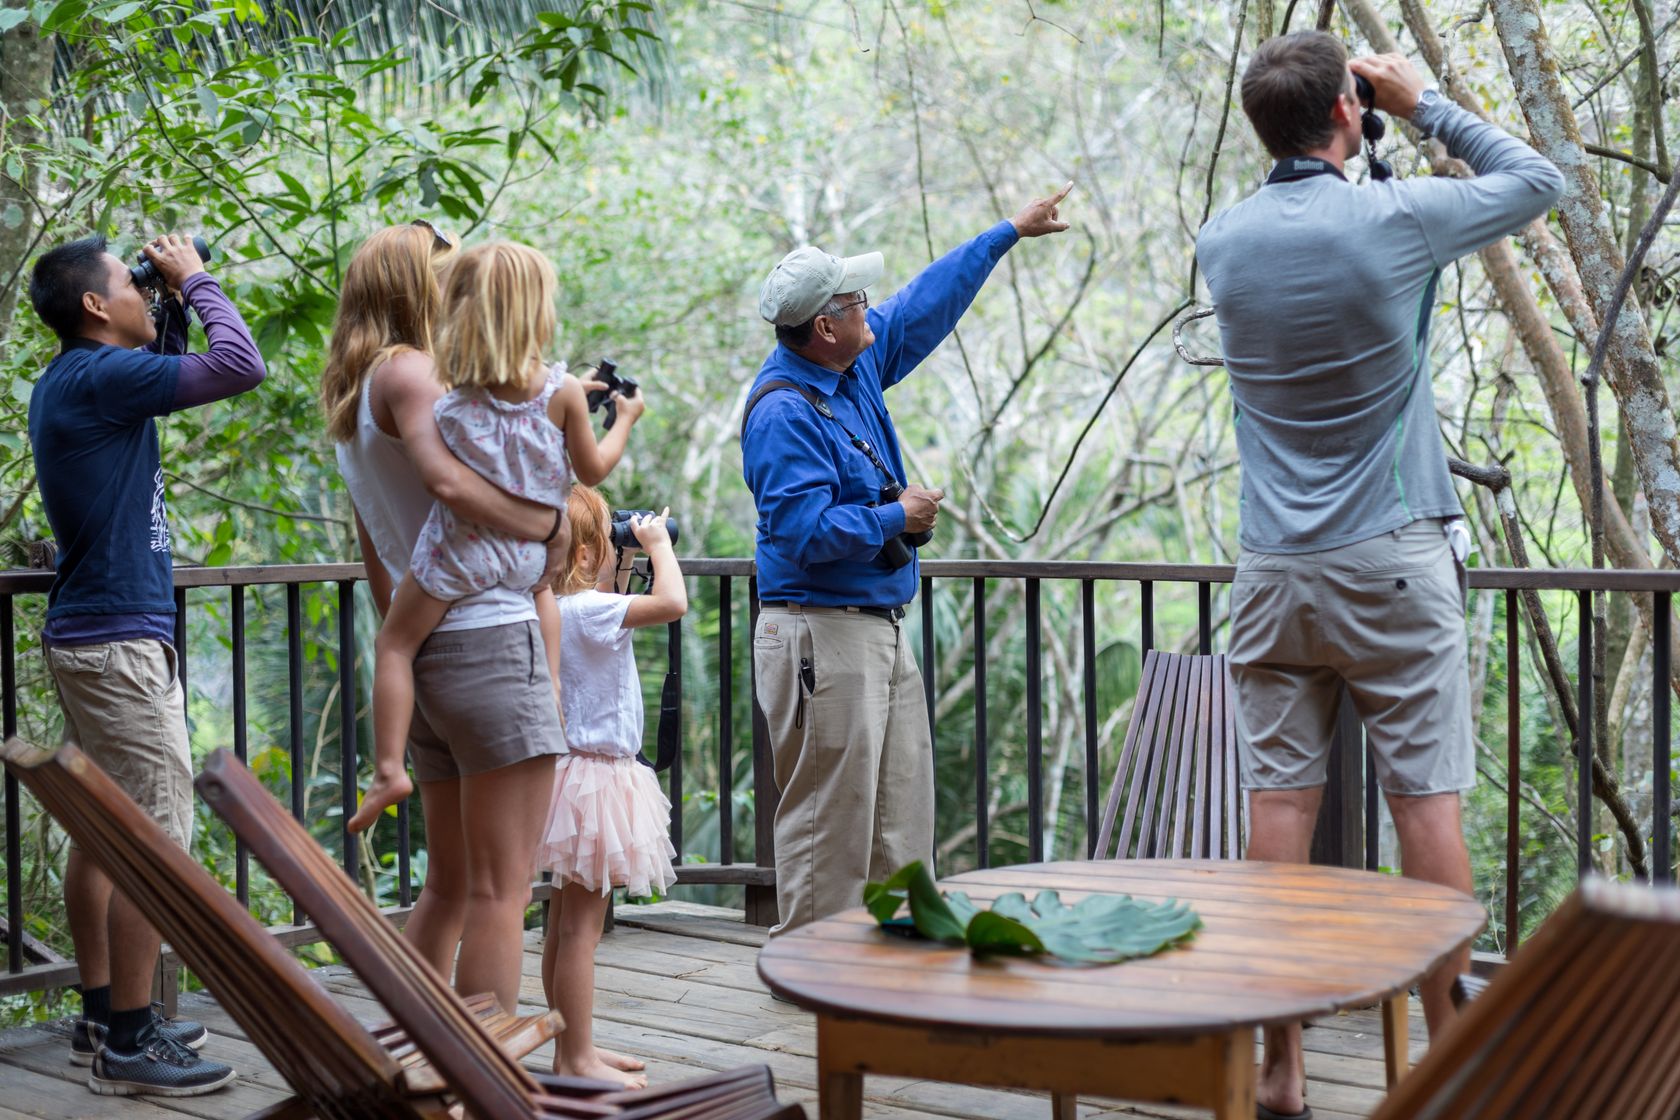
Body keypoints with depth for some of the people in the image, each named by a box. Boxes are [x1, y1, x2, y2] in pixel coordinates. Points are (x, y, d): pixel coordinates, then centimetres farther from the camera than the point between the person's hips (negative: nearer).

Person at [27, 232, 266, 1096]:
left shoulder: (72, 381, 14)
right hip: (121, 642, -11)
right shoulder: (100, 376, -16)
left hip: (92, 636, 11)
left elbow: (163, 374, 30)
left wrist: (175, 306, 16)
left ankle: (102, 1015, 22)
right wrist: (193, 281, -5)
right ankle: (128, 1042, -2)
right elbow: (240, 366, -20)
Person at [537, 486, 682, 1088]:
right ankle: (577, 1059, -1)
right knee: (580, 926, -5)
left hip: (578, 771, 10)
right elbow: (672, 603, -30)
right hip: (594, 777, -10)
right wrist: (658, 545, -14)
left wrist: (620, 580, 17)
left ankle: (572, 1049, 23)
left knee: (566, 924, 14)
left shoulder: (555, 610, 9)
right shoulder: (589, 610, -19)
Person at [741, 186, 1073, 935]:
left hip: (880, 631, 10)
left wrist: (1010, 232, 28)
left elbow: (927, 304, 23)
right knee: (828, 821, -5)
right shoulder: (782, 410, -17)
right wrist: (895, 519, -12)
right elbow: (805, 531, -25)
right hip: (822, 638, -10)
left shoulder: (855, 366, 10)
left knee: (901, 822, 12)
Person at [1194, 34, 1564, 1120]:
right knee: (1427, 801, 2)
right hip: (1394, 563, -4)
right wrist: (1426, 104, 14)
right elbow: (1538, 181, 8)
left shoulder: (1223, 241, 3)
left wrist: (1337, 156, 20)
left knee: (1280, 802, 4)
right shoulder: (1394, 220, -8)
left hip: (1275, 571, 4)